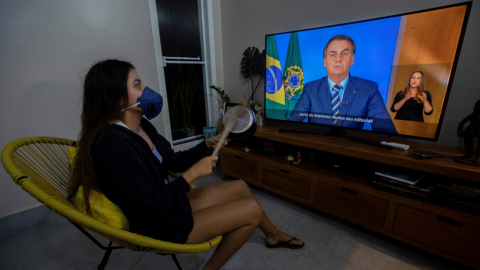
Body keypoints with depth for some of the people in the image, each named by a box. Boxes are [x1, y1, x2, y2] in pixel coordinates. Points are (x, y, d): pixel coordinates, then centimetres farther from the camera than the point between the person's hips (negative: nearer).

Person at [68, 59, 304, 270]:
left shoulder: (141, 126, 1)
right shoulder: (114, 145, -29)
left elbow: (174, 161, 10)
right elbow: (152, 211, -28)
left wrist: (207, 145, 0)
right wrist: (193, 174, -22)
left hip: (169, 201, 9)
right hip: (160, 226, -8)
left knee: (240, 187, 12)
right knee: (252, 210, -8)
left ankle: (273, 234, 37)